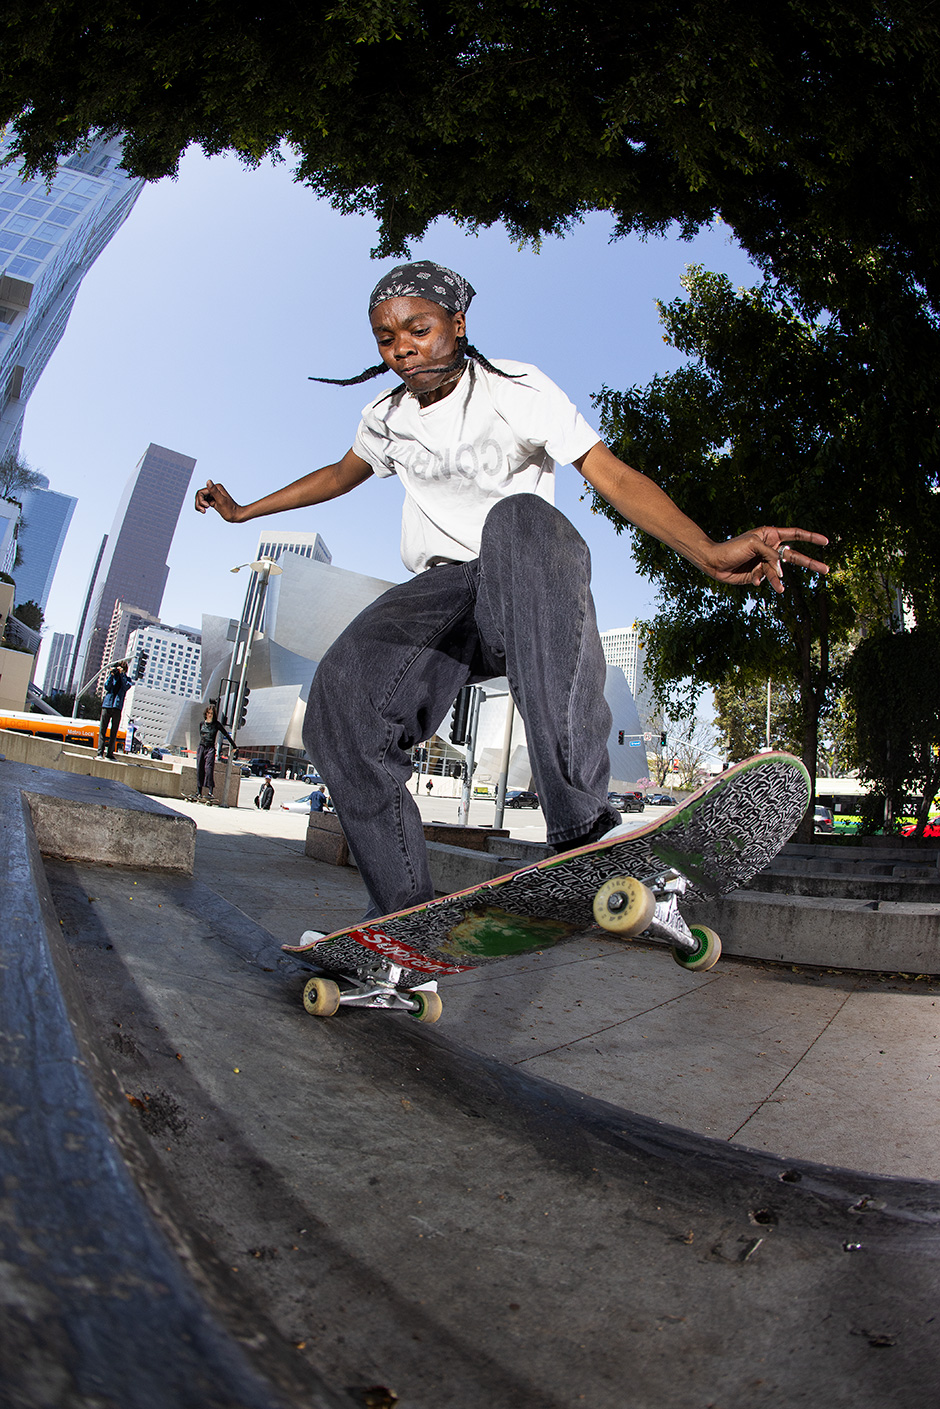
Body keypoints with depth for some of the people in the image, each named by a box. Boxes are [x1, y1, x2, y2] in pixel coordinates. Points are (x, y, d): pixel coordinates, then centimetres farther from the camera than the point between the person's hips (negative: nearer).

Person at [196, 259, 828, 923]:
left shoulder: (517, 389, -1)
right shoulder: (386, 417, 14)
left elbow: (613, 475, -13)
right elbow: (341, 474, 35)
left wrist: (708, 550, -30)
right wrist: (243, 510, 41)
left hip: (526, 585, -3)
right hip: (440, 591, 4)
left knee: (518, 519, -42)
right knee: (345, 687, -29)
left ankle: (584, 826, -53)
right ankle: (404, 916, -21)